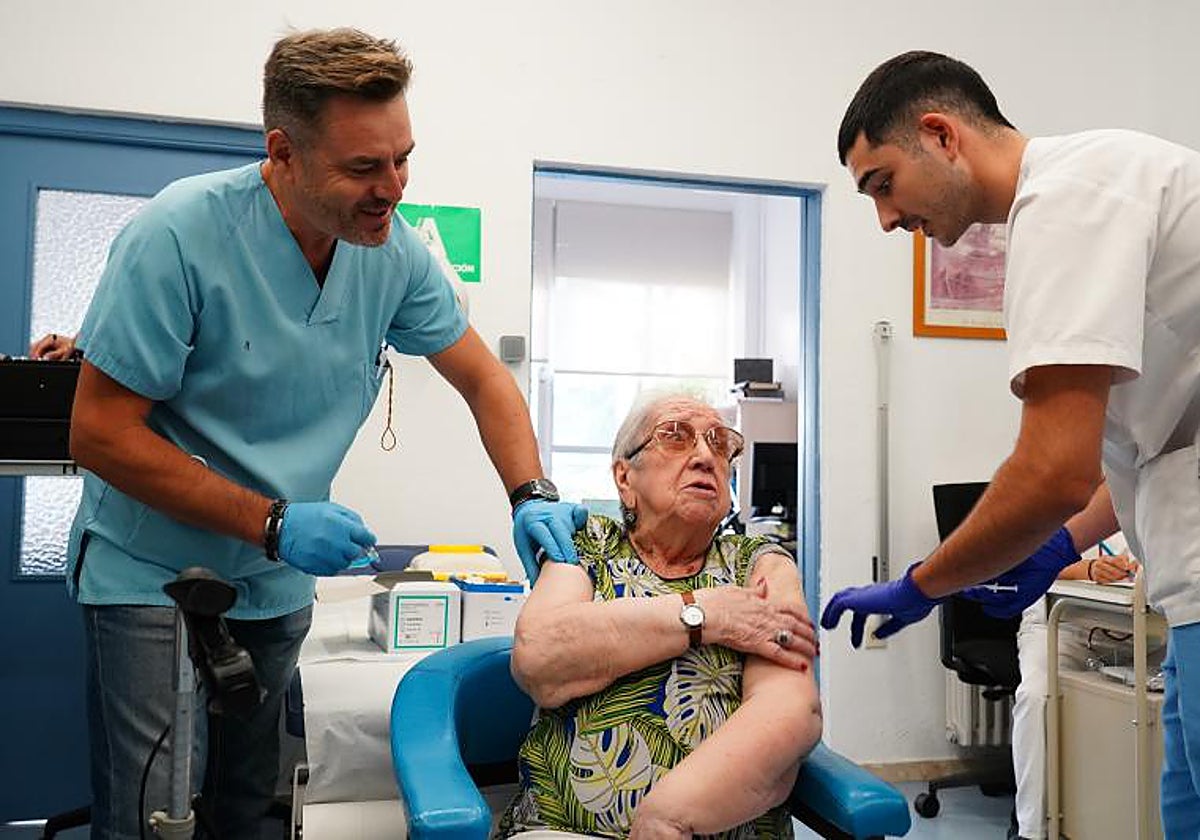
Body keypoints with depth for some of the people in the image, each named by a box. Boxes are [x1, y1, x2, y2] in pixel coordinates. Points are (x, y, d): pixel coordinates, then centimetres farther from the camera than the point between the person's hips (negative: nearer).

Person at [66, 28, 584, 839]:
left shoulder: (394, 252, -9)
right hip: (152, 575, -4)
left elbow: (482, 377, 3)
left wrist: (533, 496, -13)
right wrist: (271, 523, -25)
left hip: (278, 585, 5)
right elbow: (99, 433, -20)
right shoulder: (179, 237, -24)